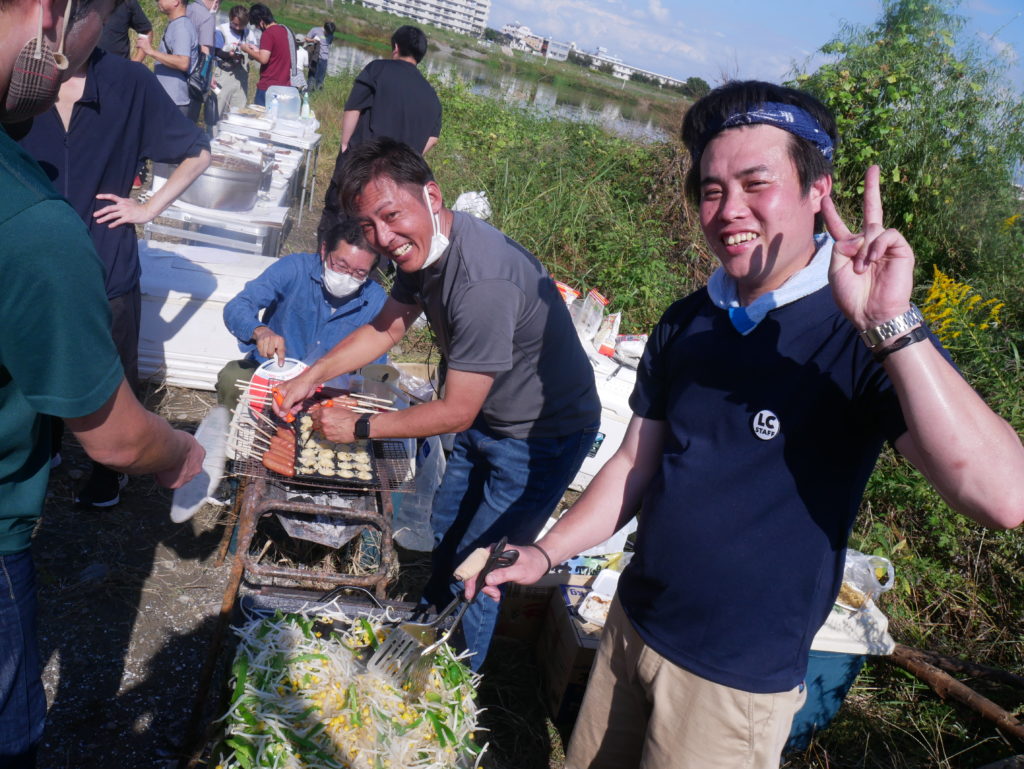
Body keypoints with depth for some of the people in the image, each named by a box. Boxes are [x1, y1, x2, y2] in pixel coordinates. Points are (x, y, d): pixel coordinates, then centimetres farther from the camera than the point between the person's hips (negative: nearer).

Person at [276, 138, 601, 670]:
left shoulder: (482, 282, -37)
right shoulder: (424, 246, -7)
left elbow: (455, 412, -29)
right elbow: (386, 327, 8)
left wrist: (358, 427, -16)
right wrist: (311, 376, -2)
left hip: (543, 437, -9)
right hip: (489, 419, 9)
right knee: (445, 533, 26)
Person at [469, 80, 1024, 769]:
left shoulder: (871, 336, -18)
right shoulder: (687, 323, -1)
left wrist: (893, 327, -39)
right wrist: (543, 553, -1)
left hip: (740, 681, -5)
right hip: (630, 628, 5)